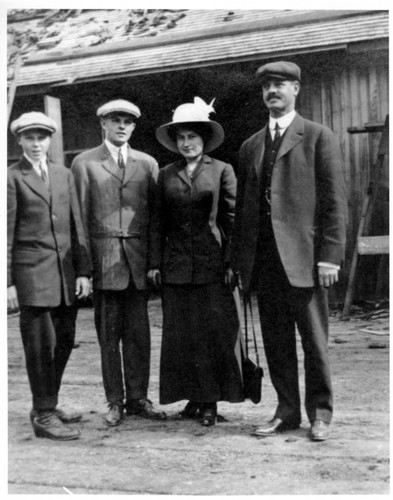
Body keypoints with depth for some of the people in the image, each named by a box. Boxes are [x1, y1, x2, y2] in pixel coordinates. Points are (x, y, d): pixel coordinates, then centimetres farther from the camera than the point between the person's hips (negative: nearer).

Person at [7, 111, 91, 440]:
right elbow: (6, 234, -3)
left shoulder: (64, 175, 14)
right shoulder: (12, 178, -1)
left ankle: (47, 405, 26)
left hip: (66, 273, 5)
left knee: (64, 342, 10)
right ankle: (44, 416, 8)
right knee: (41, 344, -2)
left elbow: (76, 225, 12)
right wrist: (8, 282, -7)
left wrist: (83, 270, 6)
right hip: (32, 273, -5)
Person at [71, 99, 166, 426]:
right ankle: (115, 402, 13)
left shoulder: (147, 163, 13)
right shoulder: (84, 163, 6)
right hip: (103, 259, -2)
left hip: (139, 258, 2)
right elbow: (80, 216, 2)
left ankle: (138, 398, 15)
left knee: (139, 332, 4)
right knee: (109, 333, 4)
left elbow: (156, 213, 10)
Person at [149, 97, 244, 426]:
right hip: (176, 265, 3)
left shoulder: (222, 171, 4)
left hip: (212, 263, -3)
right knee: (181, 334, 4)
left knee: (213, 331, -1)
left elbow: (232, 219, 0)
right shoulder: (166, 175, 11)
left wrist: (232, 262, -7)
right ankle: (194, 398, 15)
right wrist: (155, 263, 5)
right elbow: (160, 222, 12)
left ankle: (211, 401, 9)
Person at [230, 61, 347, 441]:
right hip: (264, 258, 5)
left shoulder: (318, 137, 3)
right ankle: (287, 412, 20)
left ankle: (319, 413, 17)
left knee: (314, 339, 3)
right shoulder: (250, 147, 17)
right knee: (276, 342, 9)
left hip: (302, 255, -4)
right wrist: (237, 260, 11)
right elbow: (242, 207, 16)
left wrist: (329, 255, -11)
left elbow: (335, 202, -3)